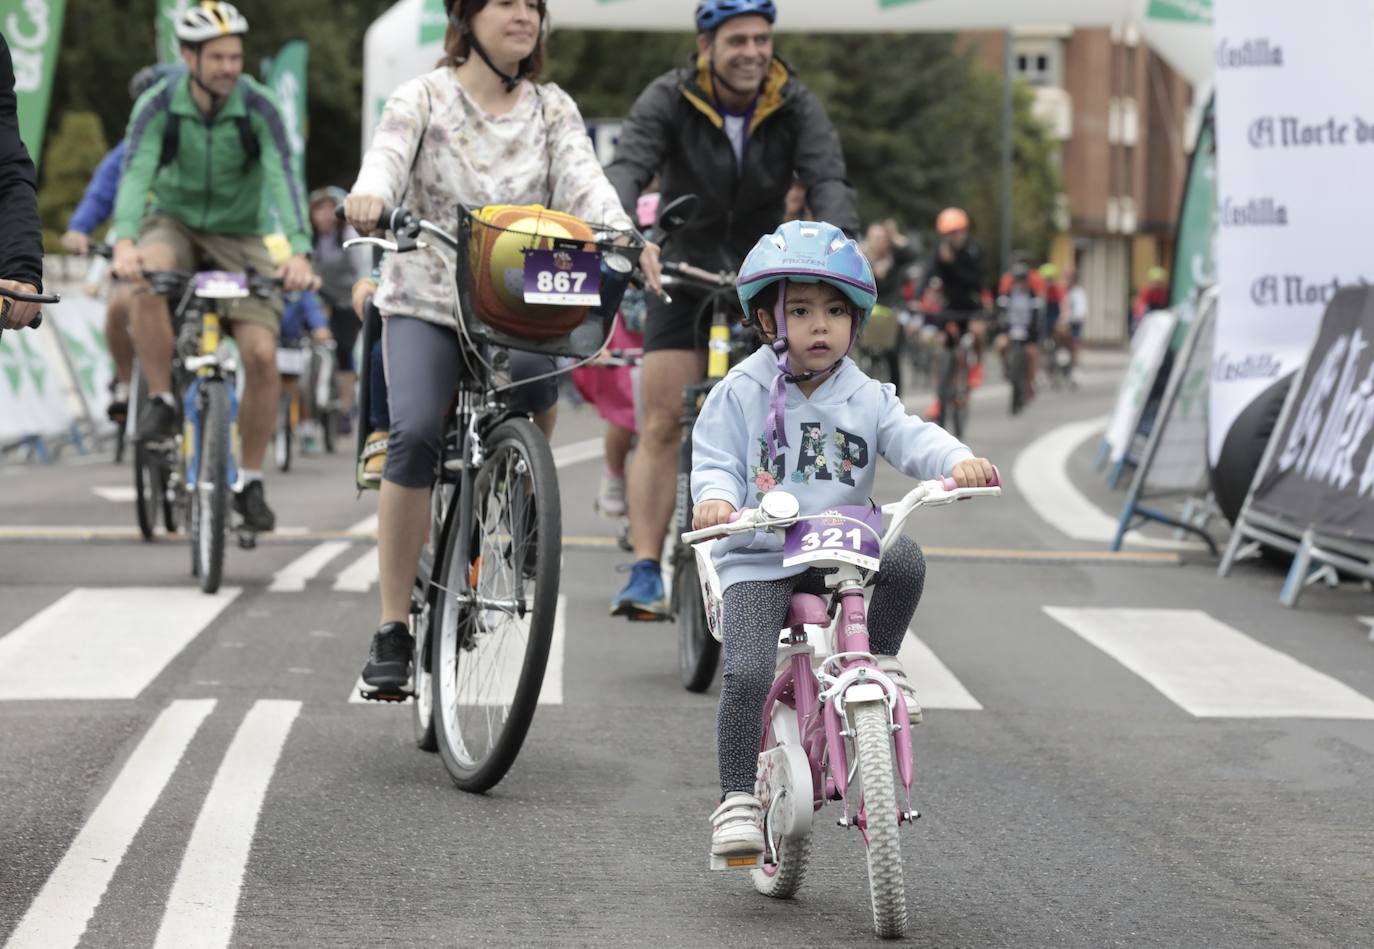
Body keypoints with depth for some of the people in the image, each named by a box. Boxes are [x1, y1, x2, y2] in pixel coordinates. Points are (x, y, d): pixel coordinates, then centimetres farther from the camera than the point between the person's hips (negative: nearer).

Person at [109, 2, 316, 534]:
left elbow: (283, 180, -28)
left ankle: (250, 481, 2)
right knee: (146, 278, -36)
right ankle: (161, 404, -19)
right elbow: (135, 175, -29)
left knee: (261, 355, -15)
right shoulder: (158, 106, -16)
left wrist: (299, 252, -45)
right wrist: (124, 244, -48)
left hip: (238, 236, 0)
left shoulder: (258, 108, -17)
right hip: (174, 224, 0)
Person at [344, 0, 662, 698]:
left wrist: (622, 236, -29)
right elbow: (388, 156, -17)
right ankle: (393, 629, -18)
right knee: (416, 434, -23)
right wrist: (370, 196, -42)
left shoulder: (551, 109, 8)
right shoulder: (424, 99, 1)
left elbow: (583, 179, -7)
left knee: (536, 400, -27)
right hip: (426, 304, -2)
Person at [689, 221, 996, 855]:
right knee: (747, 672, -21)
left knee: (905, 559, -28)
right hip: (758, 563, -2)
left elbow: (911, 439, -7)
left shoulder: (867, 398, 6)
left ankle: (880, 662, -4)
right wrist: (714, 499, -28)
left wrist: (959, 461, -29)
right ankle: (737, 799, -10)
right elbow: (715, 462, -4)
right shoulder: (740, 395, 0)